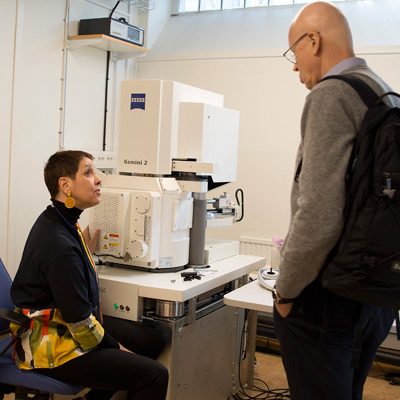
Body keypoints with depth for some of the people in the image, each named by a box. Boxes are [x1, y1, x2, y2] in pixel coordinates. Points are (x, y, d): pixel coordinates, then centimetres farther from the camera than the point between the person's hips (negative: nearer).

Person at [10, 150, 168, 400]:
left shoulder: (56, 220, 6)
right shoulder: (59, 245, -27)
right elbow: (79, 321, -22)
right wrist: (115, 348, -9)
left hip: (63, 325, 11)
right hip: (51, 348, -11)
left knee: (150, 340, 14)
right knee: (155, 376, -18)